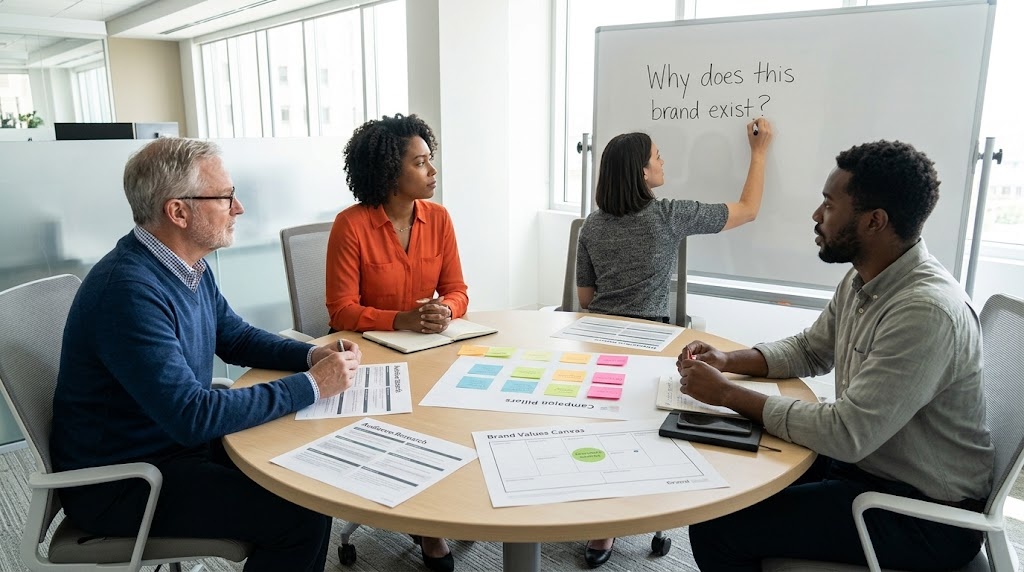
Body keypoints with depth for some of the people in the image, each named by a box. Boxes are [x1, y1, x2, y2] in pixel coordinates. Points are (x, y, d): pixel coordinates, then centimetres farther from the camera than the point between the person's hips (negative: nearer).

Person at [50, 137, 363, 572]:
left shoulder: (187, 265, 1)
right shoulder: (129, 290, -28)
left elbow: (235, 336, 13)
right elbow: (191, 415, -31)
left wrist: (312, 355, -5)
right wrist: (311, 385, -24)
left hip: (178, 440, 9)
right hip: (121, 482, -9)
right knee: (303, 516, -19)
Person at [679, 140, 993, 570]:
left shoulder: (927, 310, -28)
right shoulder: (863, 281, 1)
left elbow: (846, 434, -30)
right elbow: (809, 350, 15)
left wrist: (728, 394, -21)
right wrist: (727, 361, -2)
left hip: (925, 515, -8)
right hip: (864, 462, 9)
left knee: (716, 530, -16)